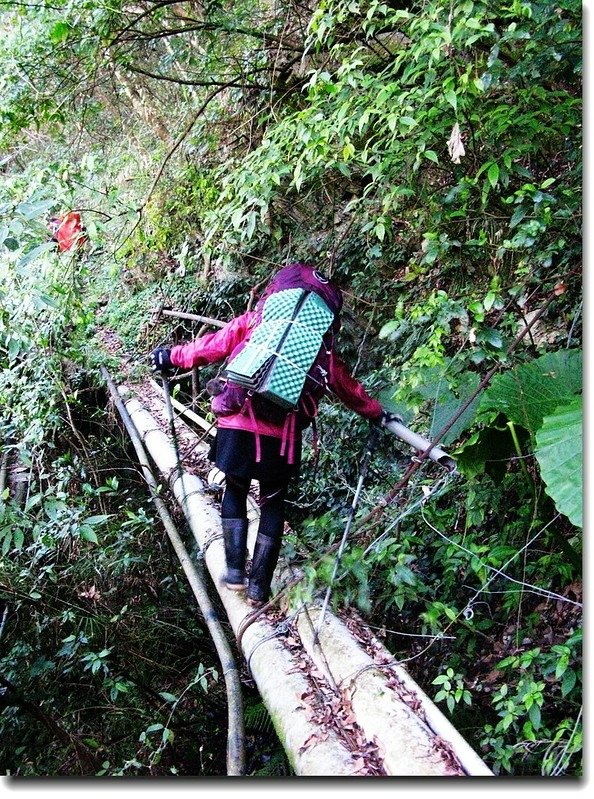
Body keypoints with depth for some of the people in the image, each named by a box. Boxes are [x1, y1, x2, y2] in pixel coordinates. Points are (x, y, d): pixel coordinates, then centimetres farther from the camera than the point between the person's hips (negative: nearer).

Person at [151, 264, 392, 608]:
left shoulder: (251, 322, 6)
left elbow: (211, 347, 9)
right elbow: (346, 384, 19)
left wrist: (173, 355, 26)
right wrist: (376, 412, 34)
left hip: (237, 430, 0)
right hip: (282, 438, 0)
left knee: (235, 491, 22)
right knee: (273, 504, 18)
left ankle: (235, 570, 15)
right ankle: (259, 585, 18)